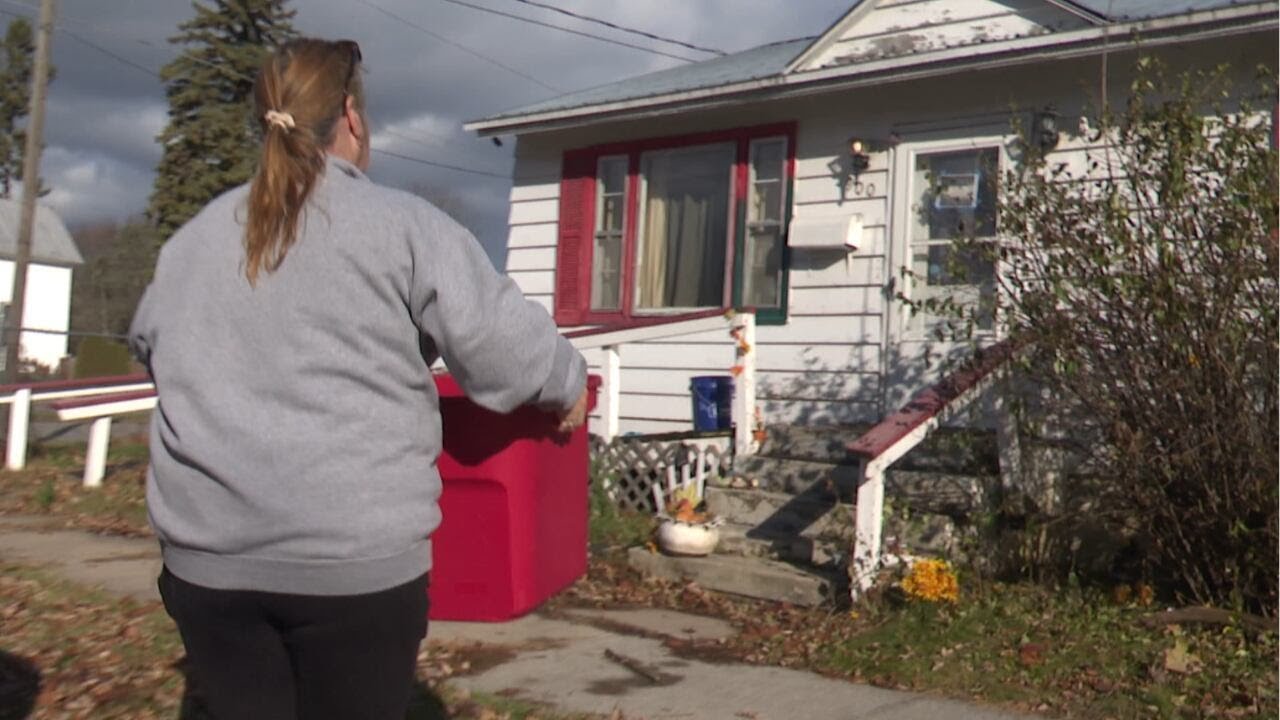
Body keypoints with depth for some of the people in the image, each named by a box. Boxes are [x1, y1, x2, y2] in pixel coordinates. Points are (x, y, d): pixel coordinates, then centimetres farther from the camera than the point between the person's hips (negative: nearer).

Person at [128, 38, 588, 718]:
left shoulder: (194, 237, 11)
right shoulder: (399, 223, -5)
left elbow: (150, 343, 27)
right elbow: (498, 338, -10)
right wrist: (566, 385, 9)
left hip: (207, 550, 4)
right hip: (356, 556, -4)